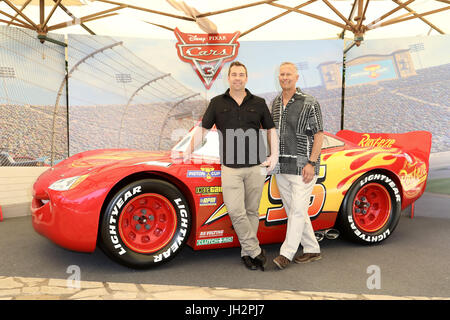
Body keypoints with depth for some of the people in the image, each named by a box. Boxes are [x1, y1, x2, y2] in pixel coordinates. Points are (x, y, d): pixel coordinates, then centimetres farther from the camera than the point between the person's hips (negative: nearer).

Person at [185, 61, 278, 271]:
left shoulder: (258, 103, 8)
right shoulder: (217, 103, 7)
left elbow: (271, 130, 14)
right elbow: (203, 129, 9)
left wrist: (274, 156, 4)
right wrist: (189, 153, 1)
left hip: (256, 166, 1)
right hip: (230, 167, -1)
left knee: (252, 211, 7)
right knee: (235, 211, -9)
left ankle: (246, 252, 20)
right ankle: (256, 251, 4)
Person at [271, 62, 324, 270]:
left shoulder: (309, 103, -6)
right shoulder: (275, 104, 12)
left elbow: (318, 134, -8)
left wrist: (312, 163, -16)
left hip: (302, 166, -7)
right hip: (281, 167, 7)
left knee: (298, 209, -7)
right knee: (293, 210, 11)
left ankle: (286, 254, -2)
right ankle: (312, 250, 24)